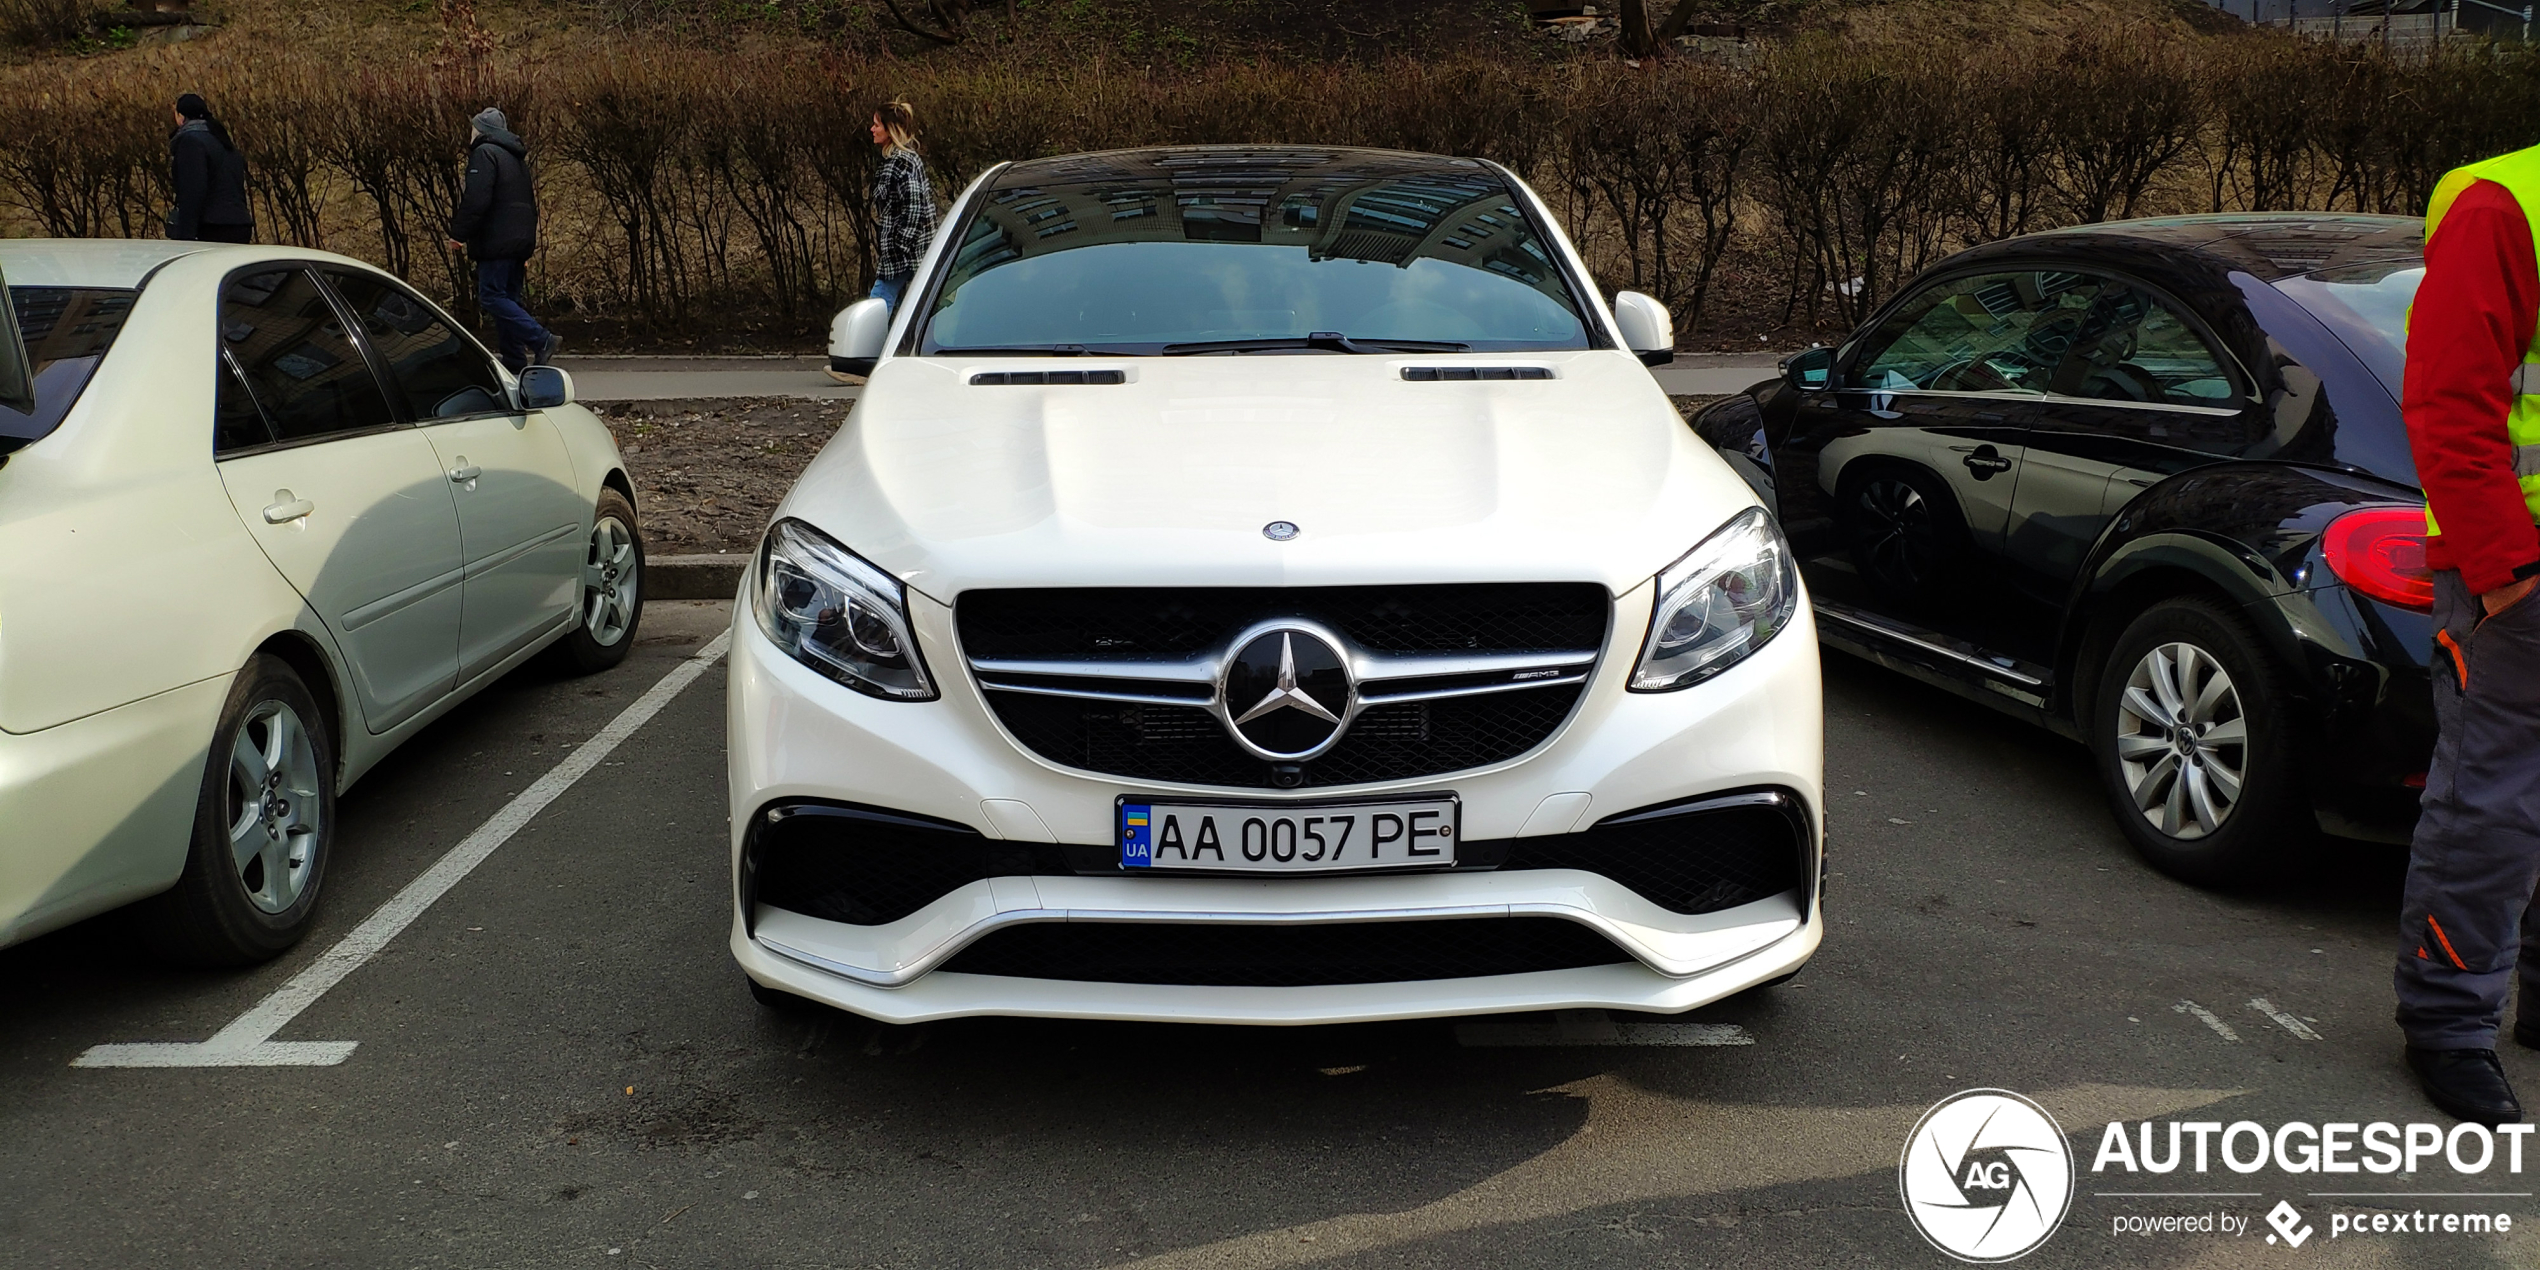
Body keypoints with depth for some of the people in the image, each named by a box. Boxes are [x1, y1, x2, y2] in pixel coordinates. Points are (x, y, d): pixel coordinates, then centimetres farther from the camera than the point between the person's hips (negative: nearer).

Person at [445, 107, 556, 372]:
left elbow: (476, 200, -18)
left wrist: (459, 234, -11)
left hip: (497, 241, -9)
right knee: (508, 297, 11)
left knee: (492, 296, -9)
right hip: (521, 239, 9)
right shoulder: (516, 157, 21)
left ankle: (541, 339, -20)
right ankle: (513, 358, 9)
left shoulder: (485, 153, -7)